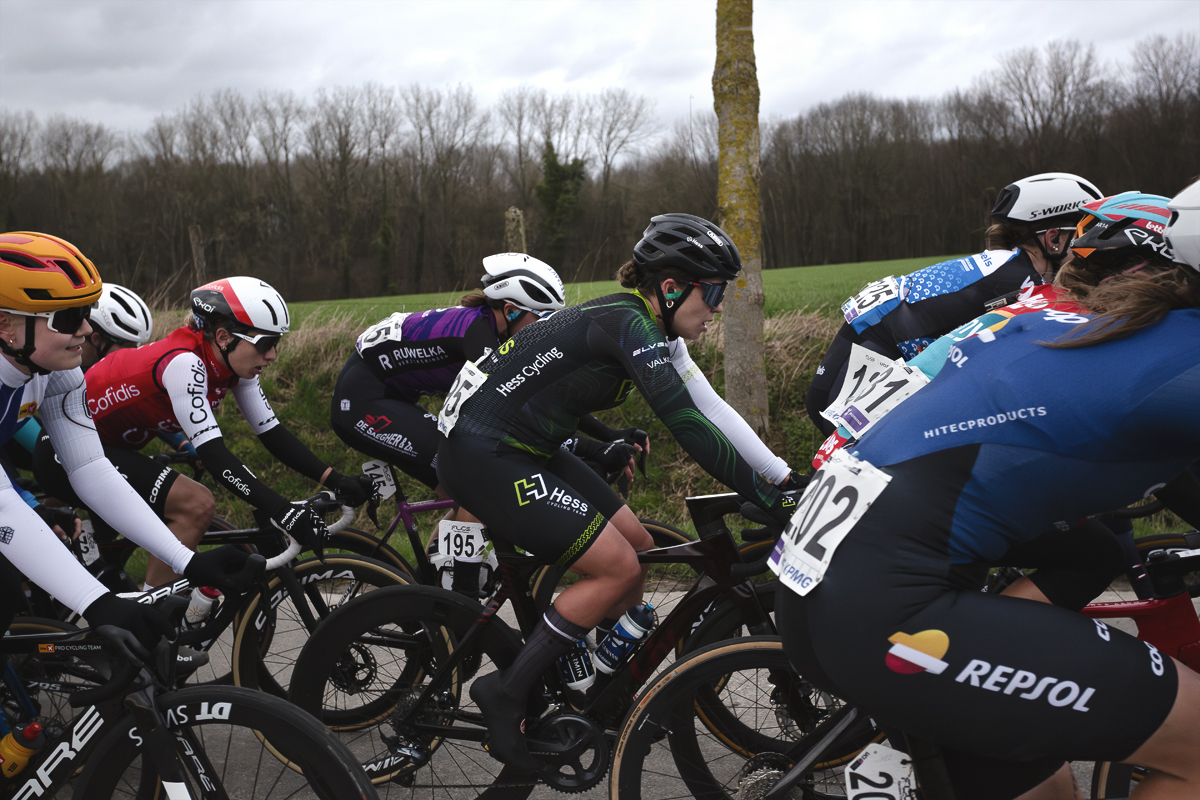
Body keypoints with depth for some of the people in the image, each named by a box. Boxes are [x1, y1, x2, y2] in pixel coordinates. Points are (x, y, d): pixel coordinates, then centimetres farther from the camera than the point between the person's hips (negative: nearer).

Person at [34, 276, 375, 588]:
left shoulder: (233, 366, -5)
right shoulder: (184, 362, -30)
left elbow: (271, 432, -5)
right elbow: (212, 452, -36)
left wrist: (337, 481, -17)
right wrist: (282, 510, -44)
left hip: (107, 447, 9)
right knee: (196, 505, -24)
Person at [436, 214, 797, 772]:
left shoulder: (648, 328, 10)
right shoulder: (629, 323, -20)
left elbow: (700, 412, 17)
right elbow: (687, 427, -28)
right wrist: (766, 499, -24)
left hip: (521, 449, 10)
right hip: (482, 457, -10)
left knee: (636, 544, 9)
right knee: (619, 568, -11)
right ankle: (506, 693, -3)